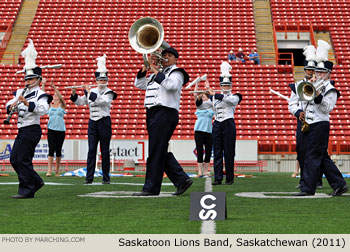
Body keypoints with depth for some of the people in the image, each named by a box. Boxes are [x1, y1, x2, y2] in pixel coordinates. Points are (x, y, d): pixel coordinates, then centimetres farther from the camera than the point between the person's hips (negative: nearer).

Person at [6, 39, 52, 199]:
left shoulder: (40, 95, -8)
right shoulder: (21, 92, 15)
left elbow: (43, 109, -25)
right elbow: (8, 105, 12)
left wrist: (27, 104, -35)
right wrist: (12, 106, -11)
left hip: (31, 130, -9)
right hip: (22, 130, 9)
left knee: (22, 160, -9)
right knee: (14, 159, 11)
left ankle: (27, 191, -2)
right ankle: (36, 182, 23)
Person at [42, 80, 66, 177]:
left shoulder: (62, 105, 6)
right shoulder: (50, 105, 10)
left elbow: (61, 97, -12)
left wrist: (54, 87, -23)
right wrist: (43, 85, -8)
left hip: (60, 130, 0)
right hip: (51, 129, 0)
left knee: (58, 150, 4)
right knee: (51, 149, -10)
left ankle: (57, 169, 16)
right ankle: (49, 170, -14)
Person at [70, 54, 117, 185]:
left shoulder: (109, 92, -3)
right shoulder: (92, 91, 11)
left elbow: (100, 101, -20)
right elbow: (80, 102, 13)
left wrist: (88, 92, -16)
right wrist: (74, 94, -5)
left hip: (104, 122, -3)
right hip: (92, 123, 3)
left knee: (105, 151, 1)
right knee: (91, 150, -2)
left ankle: (106, 177, 7)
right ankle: (89, 177, -3)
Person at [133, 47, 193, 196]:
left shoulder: (176, 72, 1)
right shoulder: (156, 74, 25)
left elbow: (171, 85, -19)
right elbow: (139, 84, 22)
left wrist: (156, 72, -14)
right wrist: (145, 68, 8)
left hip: (165, 113, -9)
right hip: (152, 114, 9)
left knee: (156, 152, -10)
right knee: (160, 152, 7)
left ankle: (151, 188, -8)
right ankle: (182, 180, 12)